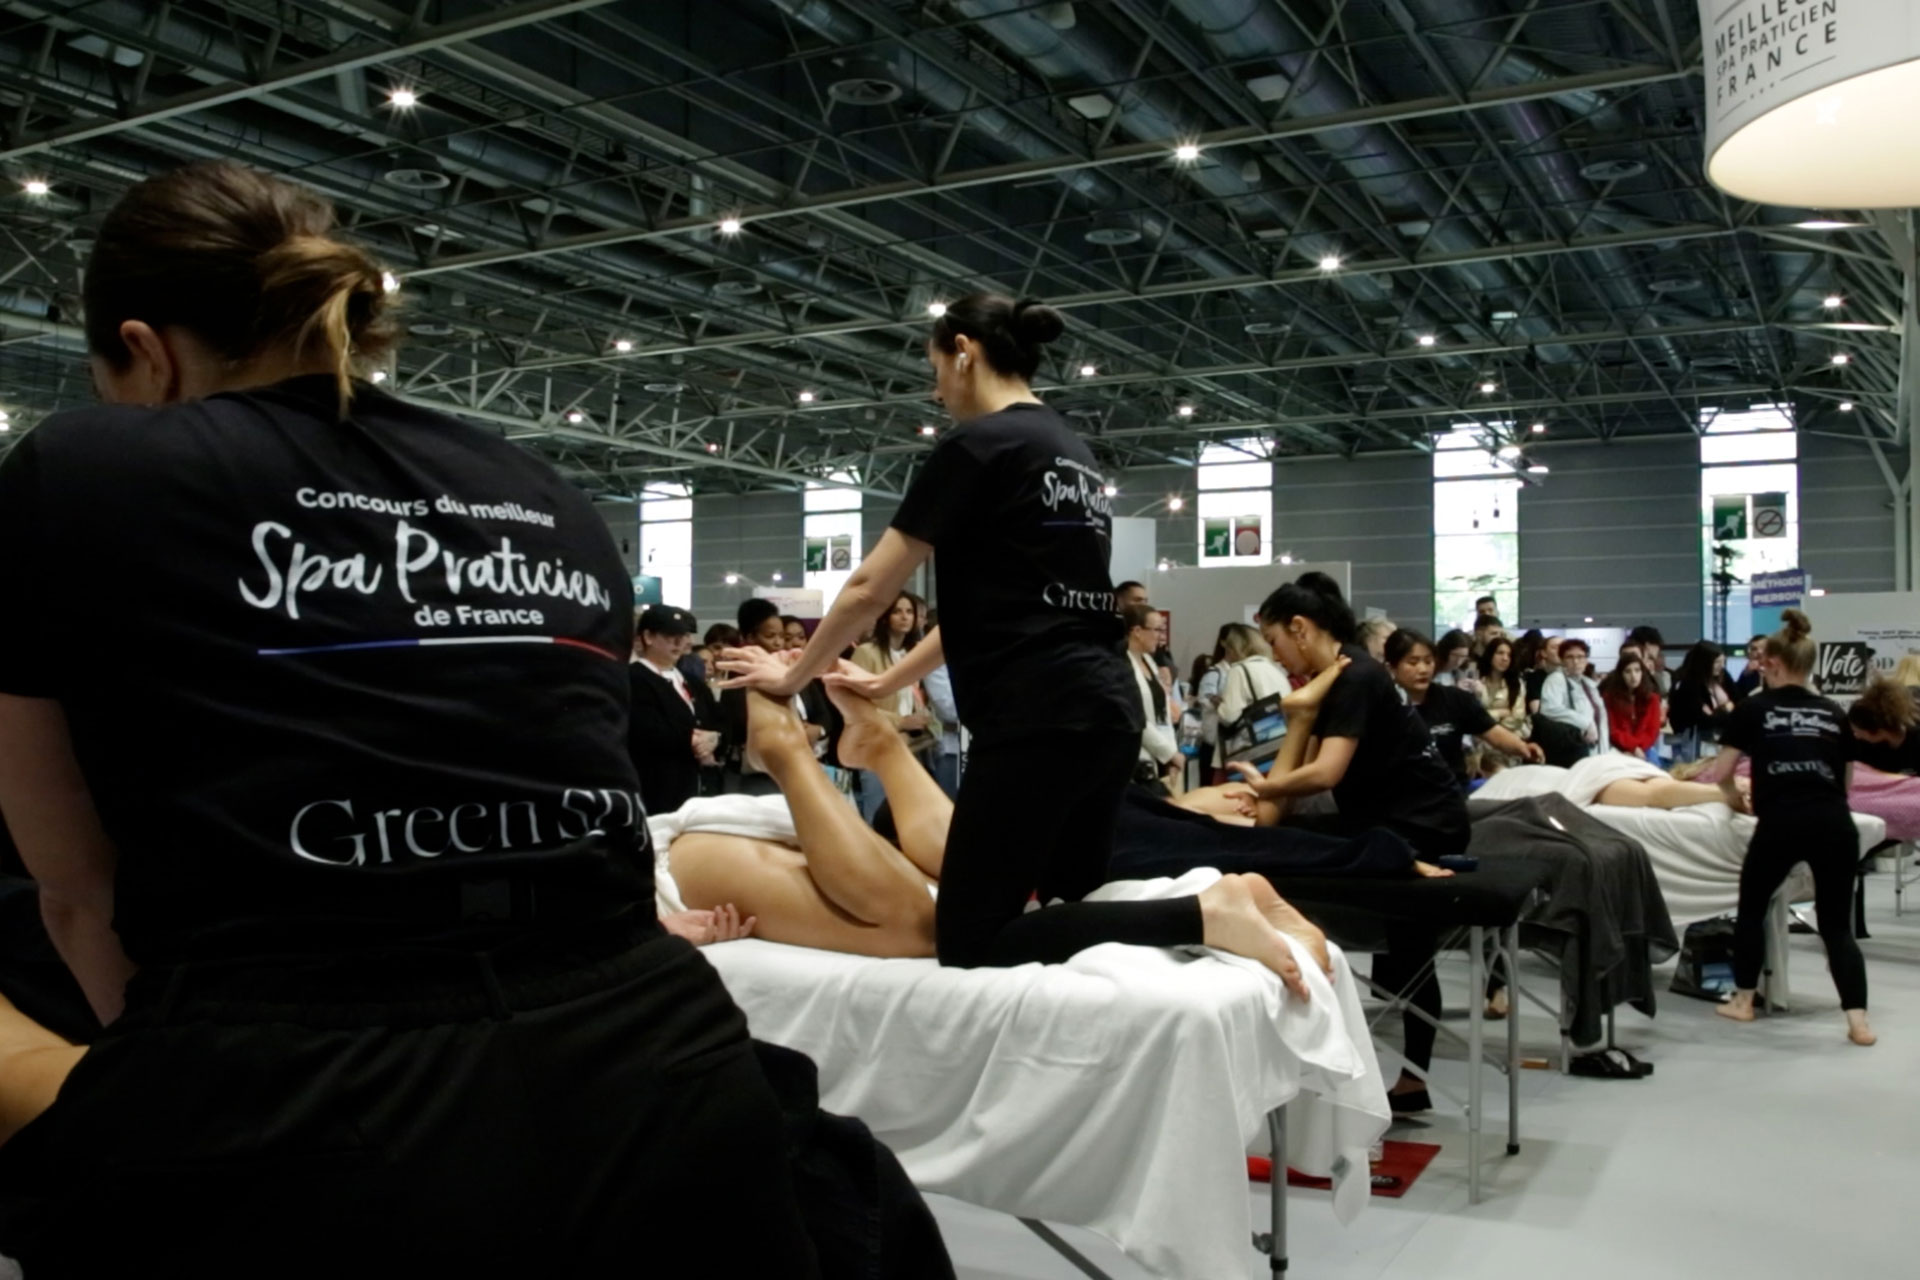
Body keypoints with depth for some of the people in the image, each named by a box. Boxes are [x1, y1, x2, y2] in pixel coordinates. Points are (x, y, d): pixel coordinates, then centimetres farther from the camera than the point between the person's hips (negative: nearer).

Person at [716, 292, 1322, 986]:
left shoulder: (975, 446, -7)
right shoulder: (1074, 453, 19)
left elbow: (870, 587, -2)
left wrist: (794, 676, 14)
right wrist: (886, 681, 29)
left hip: (1039, 719, -9)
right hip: (1108, 711, 10)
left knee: (970, 940, -6)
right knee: (1071, 904, 22)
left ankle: (1206, 916, -17)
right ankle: (1228, 899, 1)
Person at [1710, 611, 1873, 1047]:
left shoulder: (1754, 708, 10)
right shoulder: (1835, 713, 18)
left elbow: (1722, 772, 10)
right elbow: (1846, 780, 21)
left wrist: (1735, 798, 30)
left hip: (1781, 823, -3)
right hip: (1834, 823, 3)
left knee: (1752, 906, 19)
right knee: (1838, 923, 12)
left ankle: (1742, 1001, 25)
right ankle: (1858, 1019, 1)